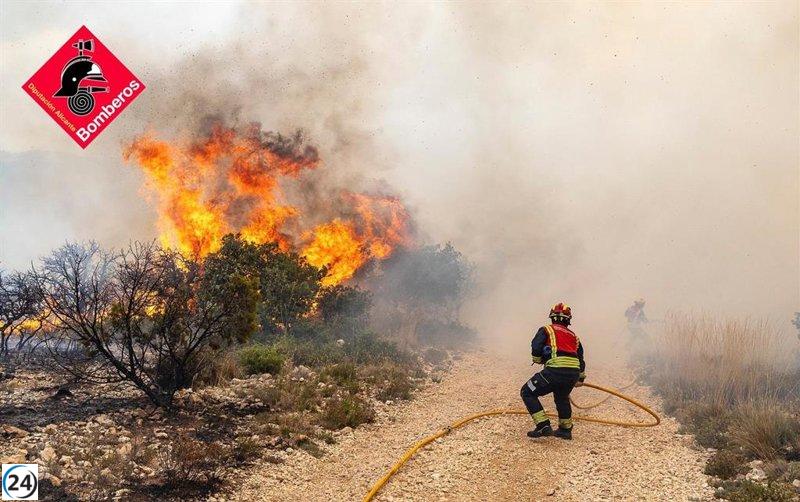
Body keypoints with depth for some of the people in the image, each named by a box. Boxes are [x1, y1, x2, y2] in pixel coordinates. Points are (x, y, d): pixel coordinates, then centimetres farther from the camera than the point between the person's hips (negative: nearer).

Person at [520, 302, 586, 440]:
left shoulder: (546, 330, 13)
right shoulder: (573, 336, 27)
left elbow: (536, 348, -2)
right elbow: (581, 358, 30)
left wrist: (538, 360, 19)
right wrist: (580, 378, 42)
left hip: (556, 370, -6)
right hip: (574, 373, 6)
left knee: (527, 392, 7)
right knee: (562, 397, 34)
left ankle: (544, 426, -2)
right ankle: (566, 429, 40)